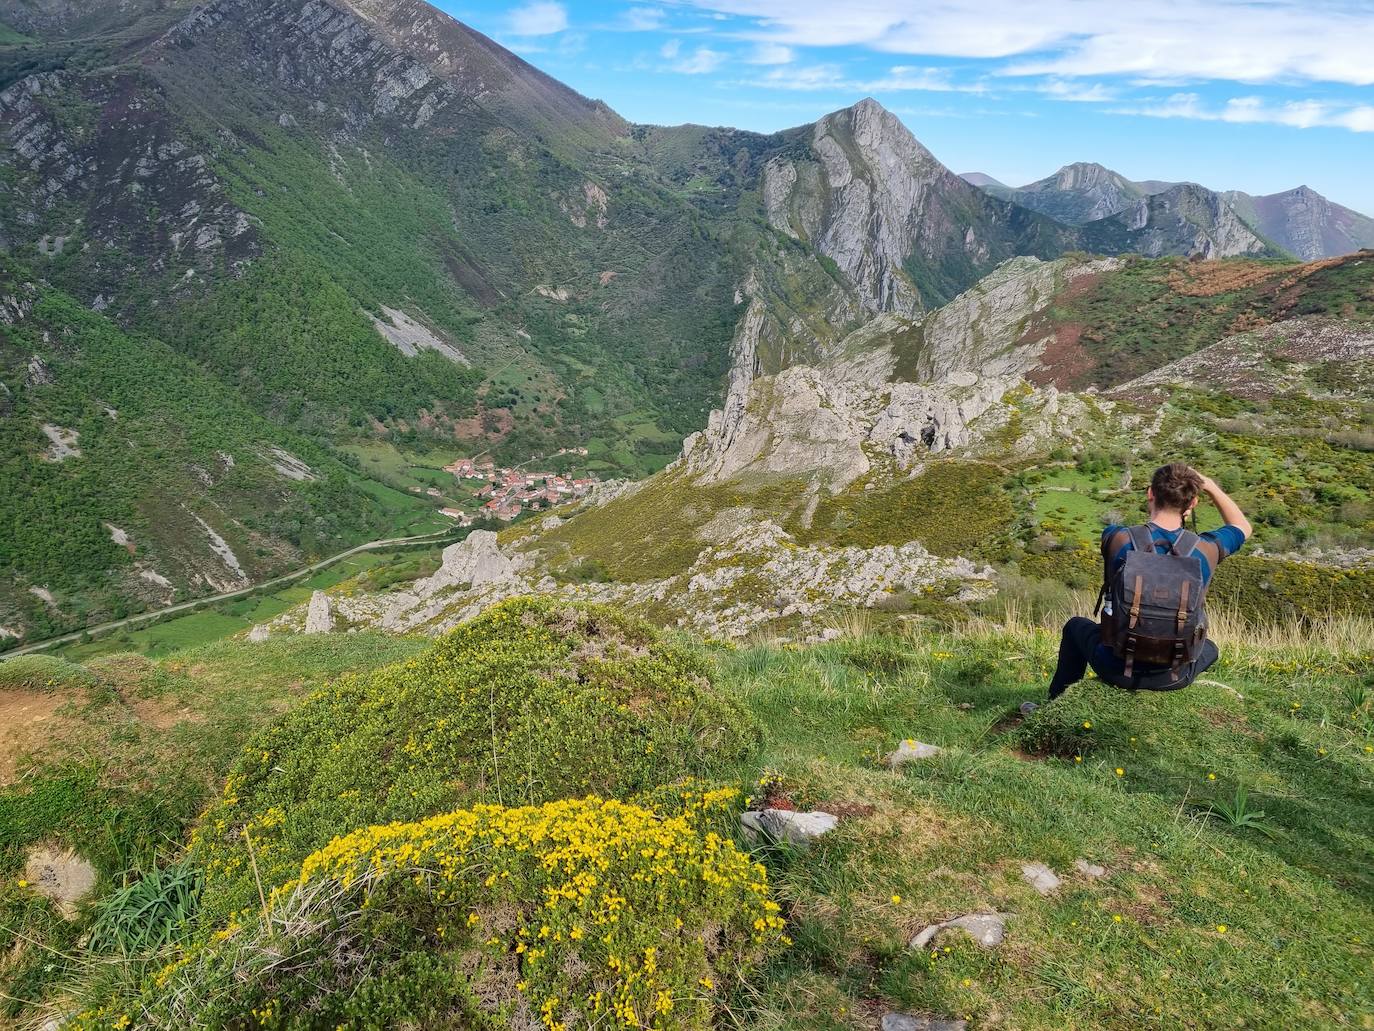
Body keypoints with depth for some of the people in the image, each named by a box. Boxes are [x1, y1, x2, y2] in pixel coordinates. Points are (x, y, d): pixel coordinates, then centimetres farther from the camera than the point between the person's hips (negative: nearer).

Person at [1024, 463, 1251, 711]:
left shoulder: (1117, 539, -16)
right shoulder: (1206, 549, -10)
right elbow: (1242, 526, 14)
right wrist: (1210, 485, 9)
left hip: (1116, 669, -2)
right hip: (1173, 678, 2)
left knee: (1076, 626, 33)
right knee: (1209, 648, 38)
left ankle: (1053, 708, 44)